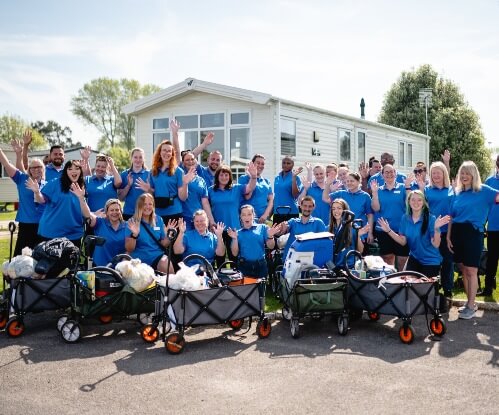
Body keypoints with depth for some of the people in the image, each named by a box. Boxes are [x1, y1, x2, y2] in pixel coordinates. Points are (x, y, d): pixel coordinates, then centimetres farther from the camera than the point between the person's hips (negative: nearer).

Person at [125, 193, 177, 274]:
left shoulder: (158, 220, 8)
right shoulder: (132, 222, -2)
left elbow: (164, 244, 11)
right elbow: (129, 249, -6)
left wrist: (169, 234, -8)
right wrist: (134, 235, -22)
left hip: (157, 256, 2)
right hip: (139, 259, -2)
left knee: (167, 267, -28)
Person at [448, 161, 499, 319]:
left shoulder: (483, 190, -3)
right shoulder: (458, 193, 10)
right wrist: (448, 236, 8)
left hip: (473, 233, -5)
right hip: (457, 233, 5)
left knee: (471, 271, -2)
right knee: (463, 270, 13)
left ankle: (471, 307, 7)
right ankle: (469, 302, 26)